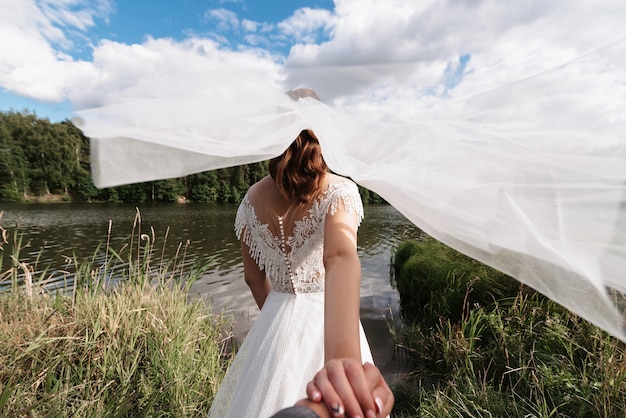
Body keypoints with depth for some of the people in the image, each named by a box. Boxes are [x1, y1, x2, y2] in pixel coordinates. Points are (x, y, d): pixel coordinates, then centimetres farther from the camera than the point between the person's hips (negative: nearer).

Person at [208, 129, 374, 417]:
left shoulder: (252, 198, -4)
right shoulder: (339, 190, -17)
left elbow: (253, 277, 4)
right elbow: (341, 257, -38)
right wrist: (343, 358, -47)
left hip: (275, 322, 3)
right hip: (325, 319, -2)